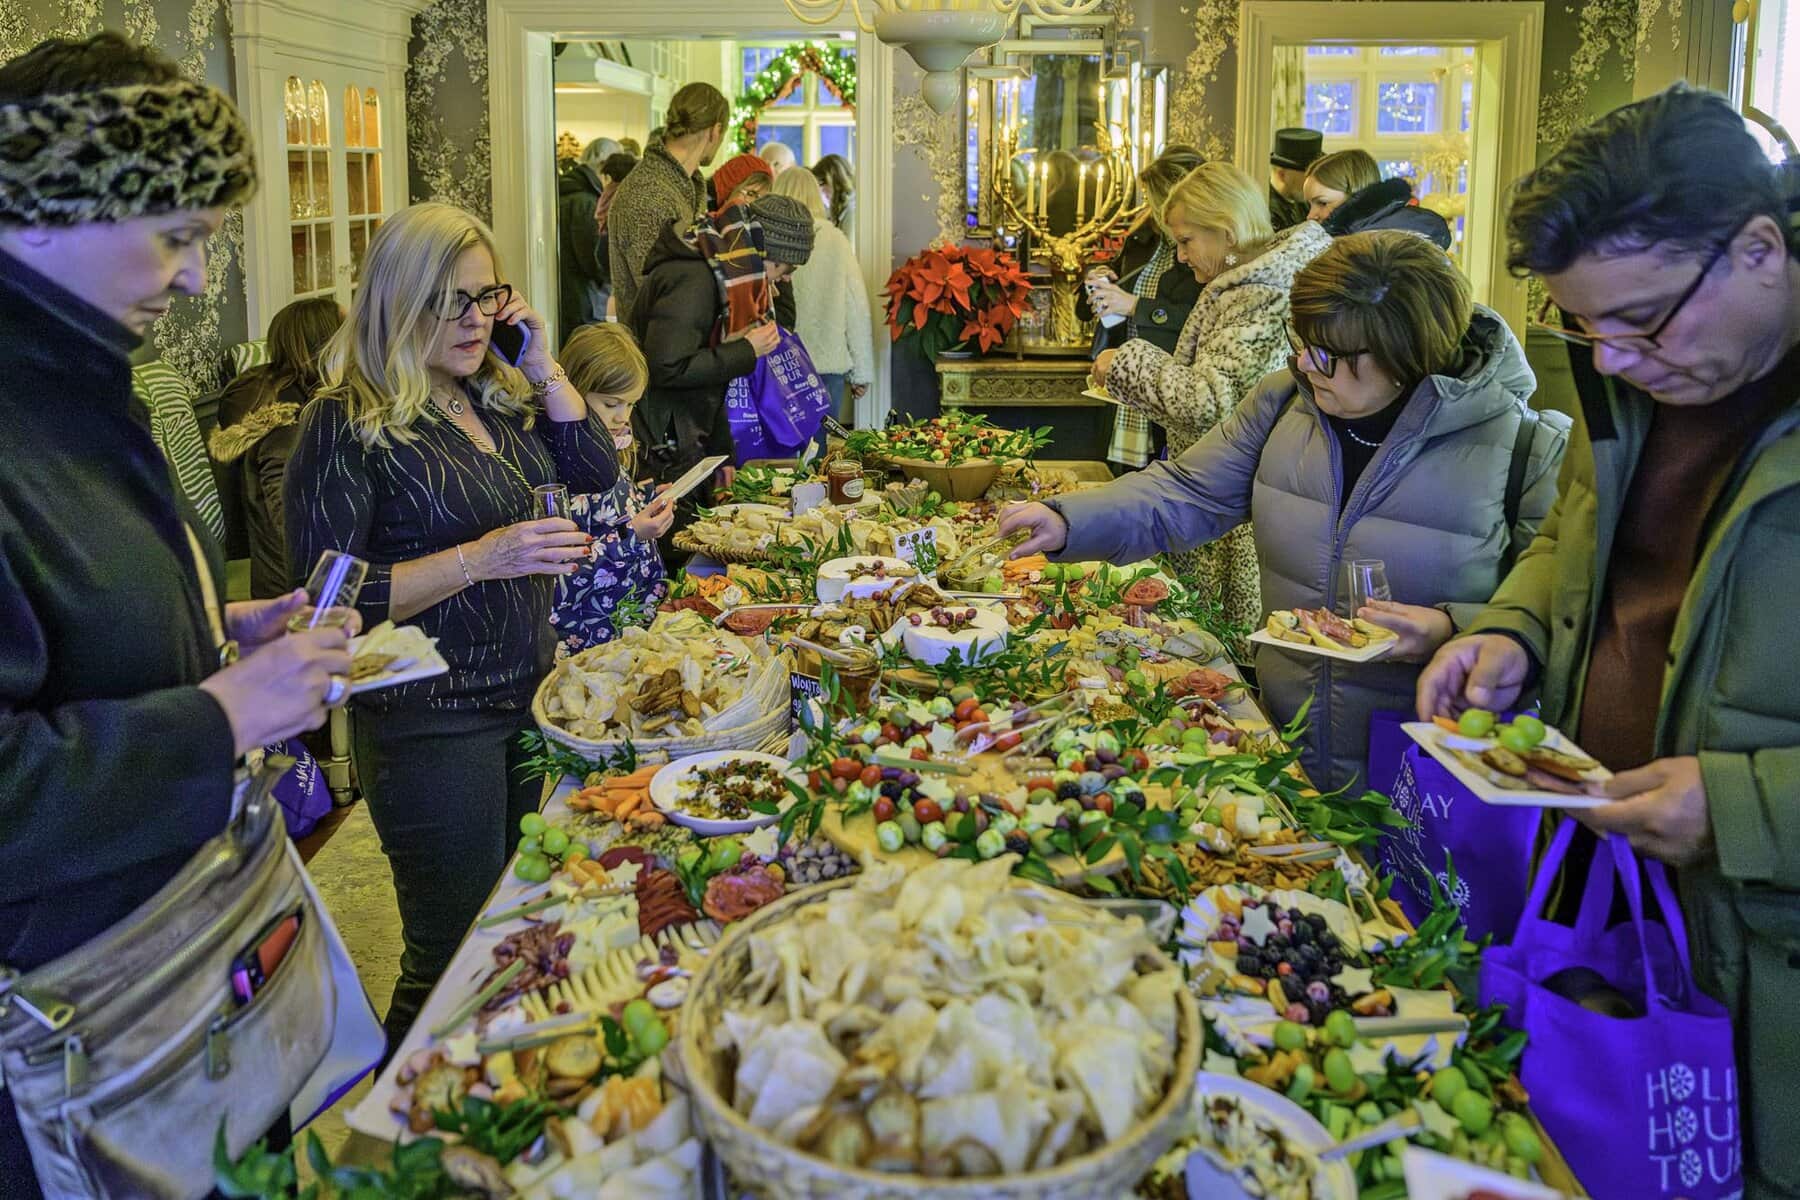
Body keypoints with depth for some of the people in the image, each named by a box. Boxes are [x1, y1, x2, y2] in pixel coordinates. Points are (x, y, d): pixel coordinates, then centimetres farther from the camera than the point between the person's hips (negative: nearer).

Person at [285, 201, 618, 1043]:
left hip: (529, 692, 8)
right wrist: (480, 558, -26)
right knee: (455, 958, 5)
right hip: (431, 720, -7)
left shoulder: (497, 396, 8)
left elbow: (595, 475, 8)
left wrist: (541, 364, -2)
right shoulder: (349, 423, -15)